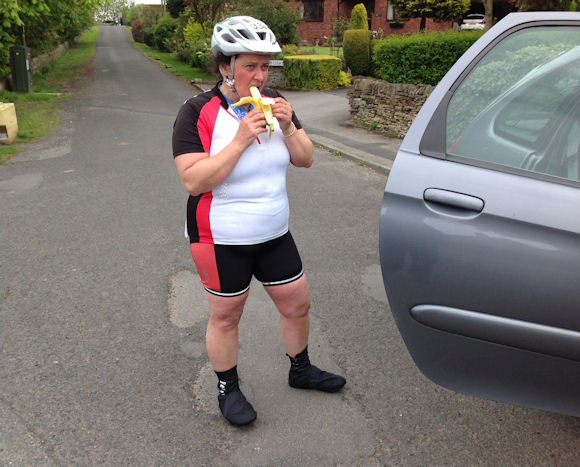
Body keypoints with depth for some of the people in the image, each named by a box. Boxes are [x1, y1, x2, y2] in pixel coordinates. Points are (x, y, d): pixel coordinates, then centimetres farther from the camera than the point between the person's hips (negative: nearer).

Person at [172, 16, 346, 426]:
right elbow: (193, 181, -23)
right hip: (222, 241, -5)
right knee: (226, 317, 9)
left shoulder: (274, 103, 2)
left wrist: (288, 127, -15)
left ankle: (301, 370, 39)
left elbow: (306, 160, 3)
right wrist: (240, 140, -29)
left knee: (297, 303, 15)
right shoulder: (198, 113, -14)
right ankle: (228, 389, 32)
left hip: (275, 233, 6)